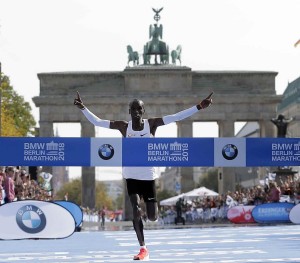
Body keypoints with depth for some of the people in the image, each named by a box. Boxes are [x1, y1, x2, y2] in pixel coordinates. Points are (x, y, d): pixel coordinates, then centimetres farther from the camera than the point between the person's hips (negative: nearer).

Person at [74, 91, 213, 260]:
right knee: (136, 211, -14)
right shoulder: (124, 127, -4)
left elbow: (176, 117, -12)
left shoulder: (152, 124, -6)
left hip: (149, 175, 0)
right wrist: (83, 108, -14)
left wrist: (199, 107, -19)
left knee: (152, 217, 2)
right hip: (131, 176, 0)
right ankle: (143, 249, -1)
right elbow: (97, 122, -2)